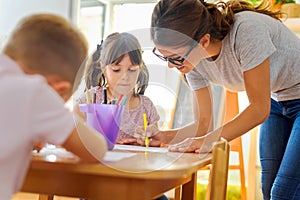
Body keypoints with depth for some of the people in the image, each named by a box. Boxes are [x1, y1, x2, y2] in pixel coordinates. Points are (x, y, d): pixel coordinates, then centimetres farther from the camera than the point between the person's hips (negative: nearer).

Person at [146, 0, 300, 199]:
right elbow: (204, 122, -6)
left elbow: (259, 109, -28)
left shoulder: (246, 30, -35)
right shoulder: (192, 58, -14)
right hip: (277, 102, 6)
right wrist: (161, 136, -21)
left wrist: (208, 140, -33)